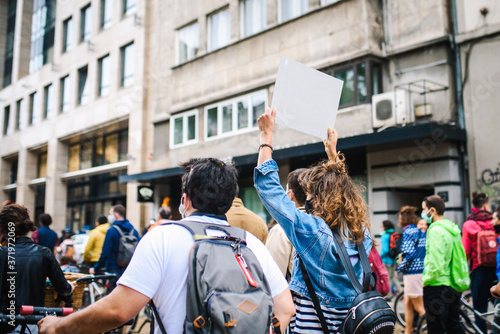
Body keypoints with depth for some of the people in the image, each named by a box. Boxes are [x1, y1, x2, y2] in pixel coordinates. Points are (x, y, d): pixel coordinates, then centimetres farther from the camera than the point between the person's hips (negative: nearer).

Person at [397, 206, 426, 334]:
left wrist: (400, 268, -10)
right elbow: (424, 250, 14)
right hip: (422, 270, 9)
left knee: (419, 307, -2)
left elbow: (409, 254, -20)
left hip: (412, 272, -9)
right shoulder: (420, 231, 13)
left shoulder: (408, 231, -13)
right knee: (407, 302, 18)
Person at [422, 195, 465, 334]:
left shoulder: (435, 230, -19)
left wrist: (426, 280, -11)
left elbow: (436, 264, -25)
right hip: (453, 286, 9)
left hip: (437, 287, -9)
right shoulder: (453, 228, 10)